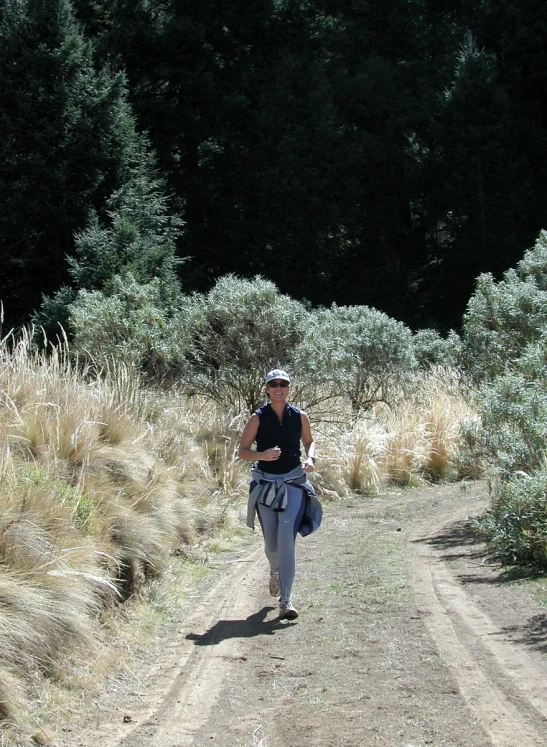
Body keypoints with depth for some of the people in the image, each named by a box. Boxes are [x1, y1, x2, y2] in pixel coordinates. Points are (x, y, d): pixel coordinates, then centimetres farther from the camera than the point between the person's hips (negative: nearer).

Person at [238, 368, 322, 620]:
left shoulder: (300, 417, 0)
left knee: (287, 537, -17)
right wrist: (262, 455, -21)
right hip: (266, 483, 0)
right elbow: (242, 451, -2)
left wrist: (310, 458, -3)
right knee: (271, 544, 7)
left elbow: (309, 441, 17)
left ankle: (286, 600, -15)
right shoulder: (258, 418, -4)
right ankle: (275, 572, 45)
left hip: (294, 483, 0)